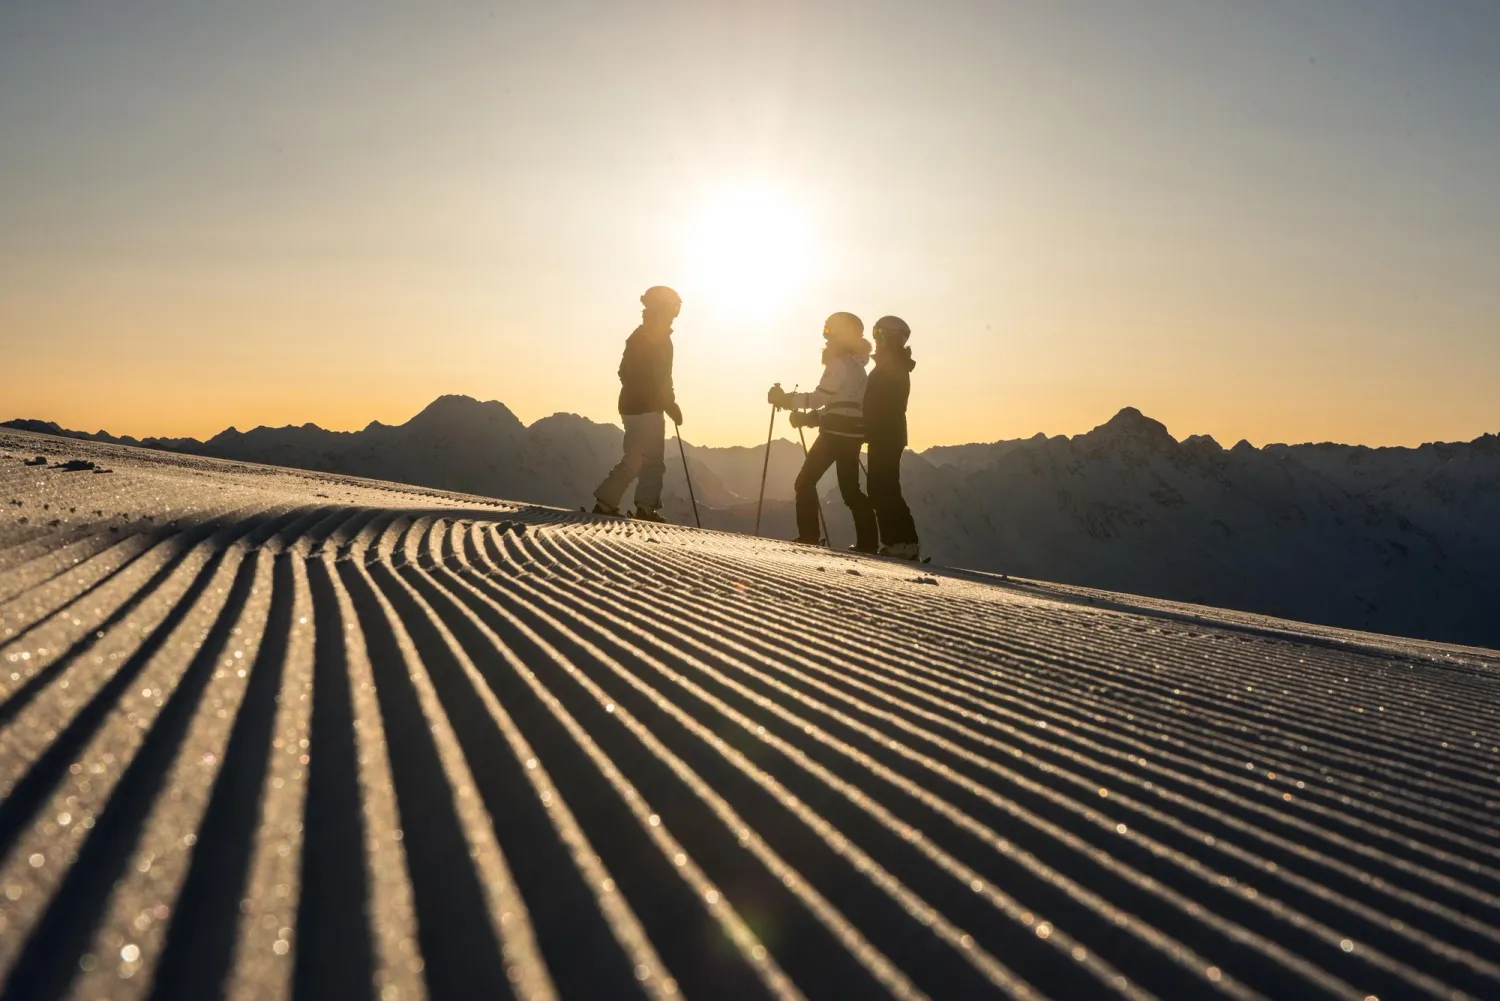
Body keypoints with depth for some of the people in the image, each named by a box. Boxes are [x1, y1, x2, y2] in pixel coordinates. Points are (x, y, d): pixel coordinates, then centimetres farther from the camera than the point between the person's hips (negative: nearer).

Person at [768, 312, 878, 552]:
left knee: (805, 481, -2)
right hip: (852, 433, 9)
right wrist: (811, 418, 18)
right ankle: (868, 540, 7)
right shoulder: (856, 365, 18)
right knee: (850, 487, 12)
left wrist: (786, 399, -10)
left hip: (836, 433, -9)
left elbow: (820, 397, -18)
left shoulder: (839, 363, -11)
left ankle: (808, 536, -7)